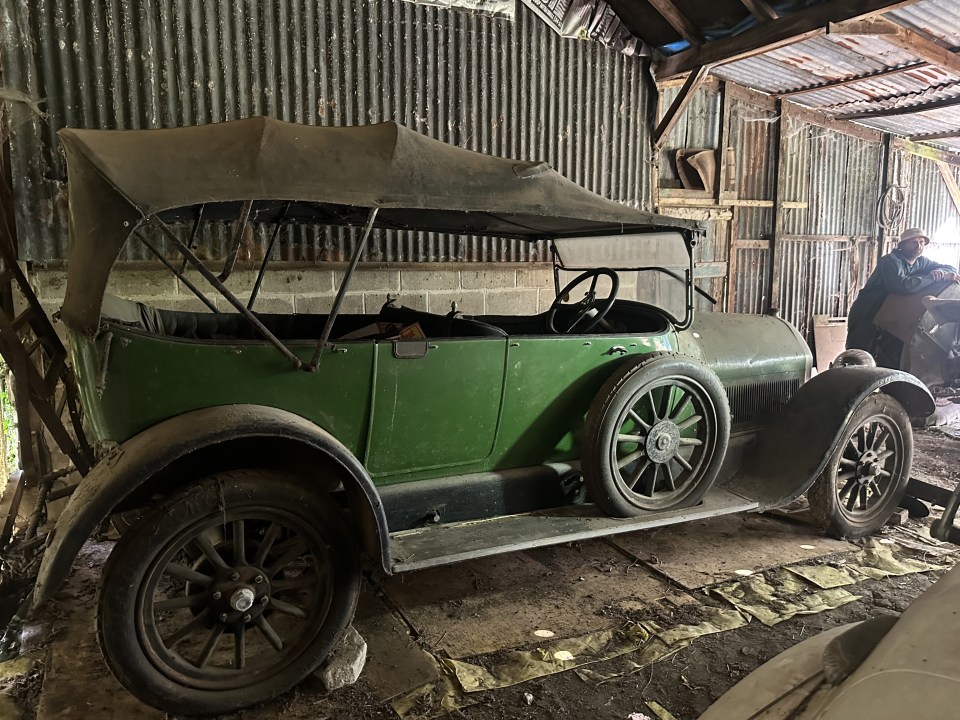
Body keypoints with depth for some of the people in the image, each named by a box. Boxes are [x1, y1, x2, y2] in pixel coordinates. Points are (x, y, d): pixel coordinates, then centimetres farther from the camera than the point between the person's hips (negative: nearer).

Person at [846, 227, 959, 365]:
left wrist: (940, 271, -12)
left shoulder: (921, 262, 7)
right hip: (866, 317, -8)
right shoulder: (891, 261, -19)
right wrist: (936, 277, -26)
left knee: (893, 363, 7)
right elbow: (903, 285, -35)